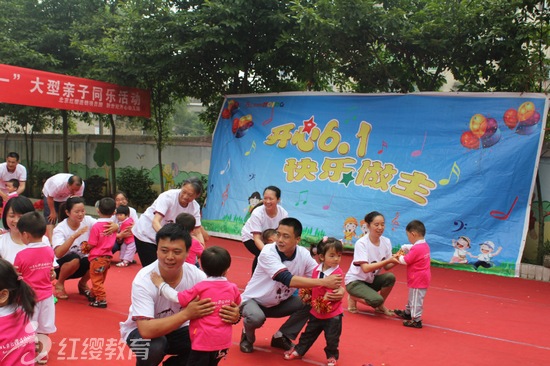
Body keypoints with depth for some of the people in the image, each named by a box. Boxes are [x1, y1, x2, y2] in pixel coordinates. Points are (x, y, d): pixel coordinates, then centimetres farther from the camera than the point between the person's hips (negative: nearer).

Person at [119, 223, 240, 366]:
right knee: (154, 346, -35)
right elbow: (147, 330, -38)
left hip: (175, 330, 4)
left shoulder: (196, 276, -21)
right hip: (141, 330, -3)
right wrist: (187, 313, -42)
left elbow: (218, 309, -15)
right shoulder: (144, 280, -30)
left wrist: (232, 315, -38)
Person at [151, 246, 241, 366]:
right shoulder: (233, 288, -2)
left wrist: (161, 284, 0)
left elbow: (177, 298, -12)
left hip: (204, 341, -6)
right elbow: (238, 305, 17)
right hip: (223, 341, 6)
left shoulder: (201, 288, -16)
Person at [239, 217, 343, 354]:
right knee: (256, 318, -36)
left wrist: (339, 289, -36)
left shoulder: (303, 254, -15)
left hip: (279, 302, 5)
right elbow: (288, 280, -42)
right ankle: (248, 337, 2)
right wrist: (323, 282, -47)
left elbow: (320, 276, -13)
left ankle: (280, 337, 4)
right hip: (253, 300, -5)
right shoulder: (268, 252, -30)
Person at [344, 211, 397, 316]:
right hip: (355, 281, -6)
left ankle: (380, 306, 1)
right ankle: (353, 298, 2)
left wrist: (395, 261, -26)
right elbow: (366, 268, -30)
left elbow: (386, 267, -4)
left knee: (390, 277, -24)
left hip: (371, 280, 6)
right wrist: (388, 260, -37)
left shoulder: (386, 242, -3)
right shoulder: (361, 243, -21)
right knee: (376, 300, -30)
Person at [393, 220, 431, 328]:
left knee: (416, 299, -2)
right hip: (422, 278, 10)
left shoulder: (416, 248, -24)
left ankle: (416, 320, 4)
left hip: (418, 280, -10)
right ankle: (408, 312, 40)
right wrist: (403, 248, 9)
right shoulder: (424, 245, 6)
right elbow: (410, 248, 22)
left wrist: (399, 257, 0)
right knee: (412, 297, 25)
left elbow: (405, 261, -17)